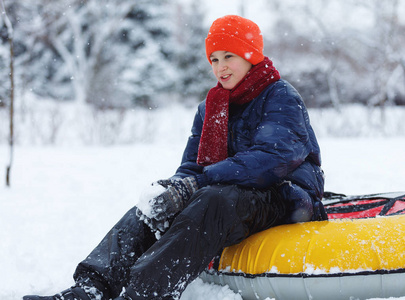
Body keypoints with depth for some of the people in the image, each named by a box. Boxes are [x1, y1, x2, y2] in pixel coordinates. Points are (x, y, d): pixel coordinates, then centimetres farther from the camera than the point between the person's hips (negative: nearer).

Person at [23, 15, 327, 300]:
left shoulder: (282, 97, -6)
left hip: (285, 197, -7)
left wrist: (198, 182, -27)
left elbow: (271, 158, -21)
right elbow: (192, 166, 12)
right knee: (152, 210, -16)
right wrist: (178, 186, -15)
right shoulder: (209, 109, 17)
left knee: (210, 201, -36)